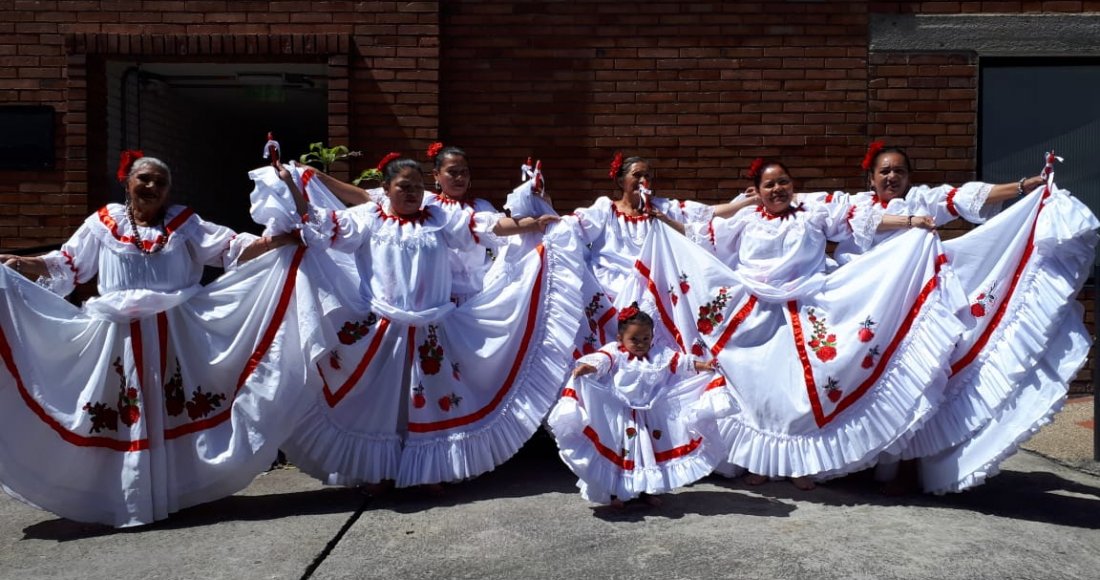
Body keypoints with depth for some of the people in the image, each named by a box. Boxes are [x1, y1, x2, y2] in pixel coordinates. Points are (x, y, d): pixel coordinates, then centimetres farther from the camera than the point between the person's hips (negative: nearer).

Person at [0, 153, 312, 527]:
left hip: (174, 335, 0)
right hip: (121, 337, 0)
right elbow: (66, 264, 9)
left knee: (175, 413, 4)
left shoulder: (184, 223, 7)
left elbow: (232, 248, 1)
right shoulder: (103, 223, 8)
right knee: (126, 416, 5)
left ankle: (177, 491, 17)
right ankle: (131, 498, 15)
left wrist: (274, 241, -12)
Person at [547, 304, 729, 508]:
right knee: (618, 452, 1)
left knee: (650, 451, 12)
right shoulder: (614, 353, -8)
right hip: (620, 417, -4)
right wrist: (587, 367, -48)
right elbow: (600, 360, -26)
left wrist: (702, 366, -15)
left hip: (650, 417, 4)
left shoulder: (660, 356, 5)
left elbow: (681, 362, -1)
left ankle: (648, 489, 30)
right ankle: (614, 492, 16)